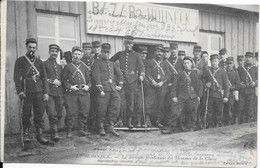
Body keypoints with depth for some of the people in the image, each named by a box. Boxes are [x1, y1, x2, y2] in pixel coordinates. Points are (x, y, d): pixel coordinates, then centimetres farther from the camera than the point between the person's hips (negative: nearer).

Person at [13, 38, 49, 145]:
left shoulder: (39, 62, 16)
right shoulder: (20, 61, 6)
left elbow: (44, 78, 14)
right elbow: (16, 77, 0)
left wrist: (46, 92, 5)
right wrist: (20, 91, -11)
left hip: (39, 92, 3)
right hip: (26, 92, -3)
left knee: (39, 114, 1)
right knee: (26, 114, -1)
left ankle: (39, 135, 5)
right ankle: (26, 134, 9)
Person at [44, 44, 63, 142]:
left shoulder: (60, 65, 21)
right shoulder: (44, 64, 5)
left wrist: (60, 82, 7)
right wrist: (52, 81, -9)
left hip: (59, 92, 5)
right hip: (49, 92, -5)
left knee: (59, 114, 5)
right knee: (52, 114, -15)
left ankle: (54, 131, 19)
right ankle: (54, 133, -12)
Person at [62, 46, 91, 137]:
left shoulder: (84, 67, 16)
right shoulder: (67, 67, 6)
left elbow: (89, 79, 19)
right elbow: (64, 80, 5)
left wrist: (88, 86, -1)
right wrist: (70, 86, -10)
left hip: (84, 93, 3)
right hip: (71, 93, -3)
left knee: (84, 112, 3)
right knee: (71, 112, -5)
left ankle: (82, 129, 15)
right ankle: (69, 131, 4)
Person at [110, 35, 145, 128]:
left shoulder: (136, 55, 9)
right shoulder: (119, 54, 14)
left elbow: (141, 66, -1)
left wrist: (141, 75, -19)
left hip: (132, 80, -1)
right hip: (121, 78, 1)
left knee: (131, 99, -1)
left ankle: (129, 120, 6)